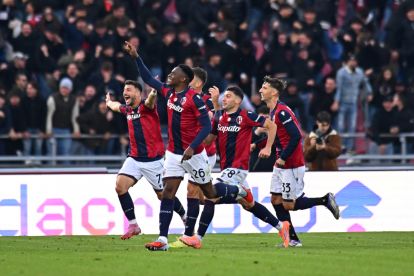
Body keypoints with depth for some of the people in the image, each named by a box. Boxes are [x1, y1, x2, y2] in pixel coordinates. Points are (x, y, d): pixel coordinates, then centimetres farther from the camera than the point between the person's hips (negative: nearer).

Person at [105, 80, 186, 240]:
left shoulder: (145, 107, -13)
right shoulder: (127, 109, 9)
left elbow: (150, 101, -39)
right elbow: (116, 106, 35)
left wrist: (153, 94, -61)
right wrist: (109, 103, 54)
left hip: (153, 159, -6)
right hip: (134, 158, 6)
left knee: (163, 194, 3)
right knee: (120, 186, -13)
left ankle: (185, 217, 29)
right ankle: (133, 225, -6)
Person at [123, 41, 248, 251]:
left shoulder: (194, 98, -17)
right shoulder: (168, 92, 4)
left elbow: (206, 126, -18)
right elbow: (148, 79, 17)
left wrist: (192, 147, -27)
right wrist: (136, 57, 10)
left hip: (193, 154, -5)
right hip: (174, 153, 6)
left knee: (210, 193, 9)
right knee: (168, 192, -7)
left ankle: (240, 191, 40)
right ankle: (162, 240, -11)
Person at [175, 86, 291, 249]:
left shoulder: (246, 116, -10)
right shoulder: (218, 116, 10)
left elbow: (271, 125, -4)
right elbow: (209, 139, 15)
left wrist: (268, 148, -8)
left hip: (237, 168, -8)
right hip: (226, 167, 8)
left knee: (211, 197, -15)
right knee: (249, 204, 16)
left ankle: (198, 238, -12)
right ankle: (281, 226, 28)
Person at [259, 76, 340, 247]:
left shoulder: (281, 112, -20)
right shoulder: (273, 111, 11)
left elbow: (296, 136, -25)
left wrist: (283, 158, -21)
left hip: (291, 166, -10)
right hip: (281, 164, 10)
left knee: (288, 205, -6)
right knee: (276, 200, 6)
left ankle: (325, 200, 7)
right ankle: (292, 239, 9)